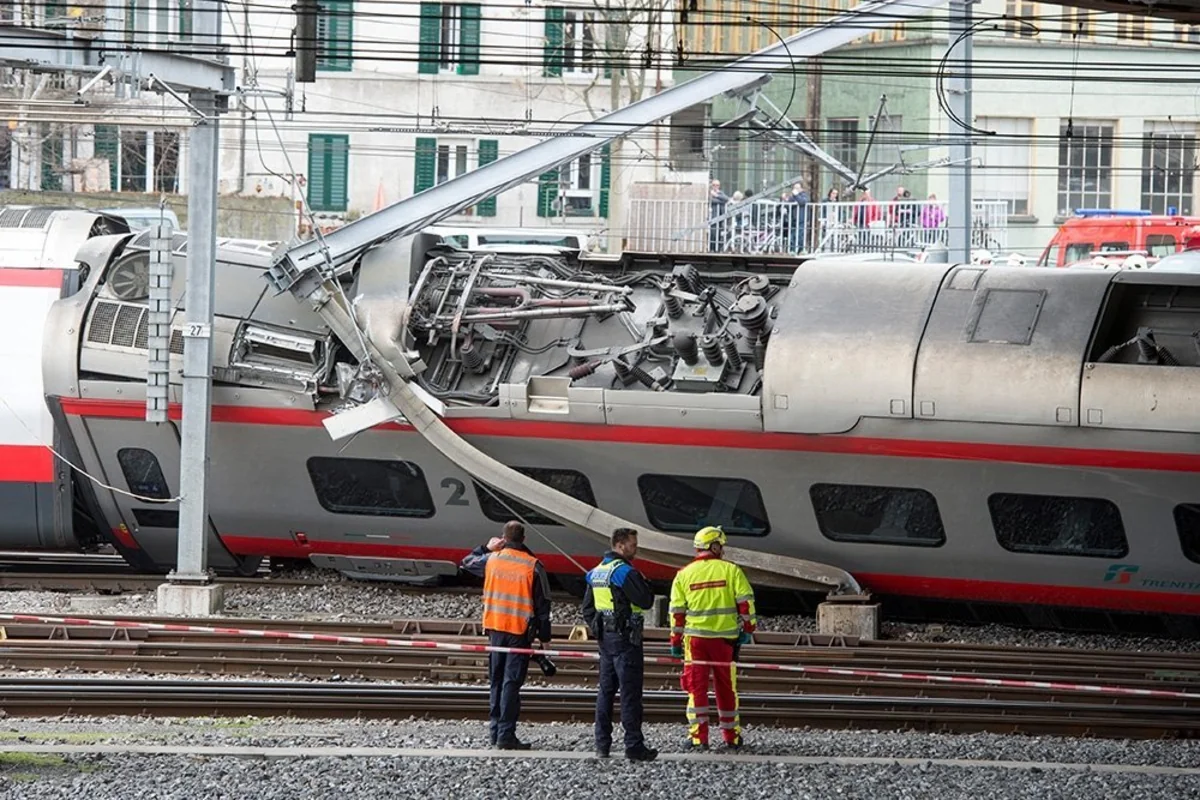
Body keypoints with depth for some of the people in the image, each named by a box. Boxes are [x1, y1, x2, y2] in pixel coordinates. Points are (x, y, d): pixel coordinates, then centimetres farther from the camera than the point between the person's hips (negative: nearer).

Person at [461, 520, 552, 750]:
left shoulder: (491, 559, 0)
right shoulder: (533, 566, -10)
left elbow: (467, 562, 21)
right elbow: (542, 604, -7)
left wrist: (487, 548, 27)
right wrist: (544, 636, 0)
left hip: (495, 628, 4)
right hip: (520, 631, -4)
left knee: (497, 681, 15)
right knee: (512, 683, -4)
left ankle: (496, 730, 17)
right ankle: (506, 734, -8)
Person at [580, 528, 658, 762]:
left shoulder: (596, 572, 13)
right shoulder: (625, 572, -15)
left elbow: (587, 608, 18)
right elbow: (645, 601, -16)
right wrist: (644, 585, 2)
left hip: (605, 637, 8)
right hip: (625, 637, -8)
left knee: (606, 690, 13)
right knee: (630, 692, -6)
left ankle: (602, 744, 14)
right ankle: (634, 745, -7)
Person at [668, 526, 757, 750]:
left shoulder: (684, 575, 2)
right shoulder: (731, 570, -2)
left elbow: (677, 611, 3)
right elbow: (746, 602, -6)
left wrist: (676, 641, 9)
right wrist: (748, 628, 5)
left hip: (695, 638, 0)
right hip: (725, 637, 0)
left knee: (697, 688, 4)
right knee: (727, 687, 11)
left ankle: (699, 736, -1)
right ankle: (731, 736, 18)